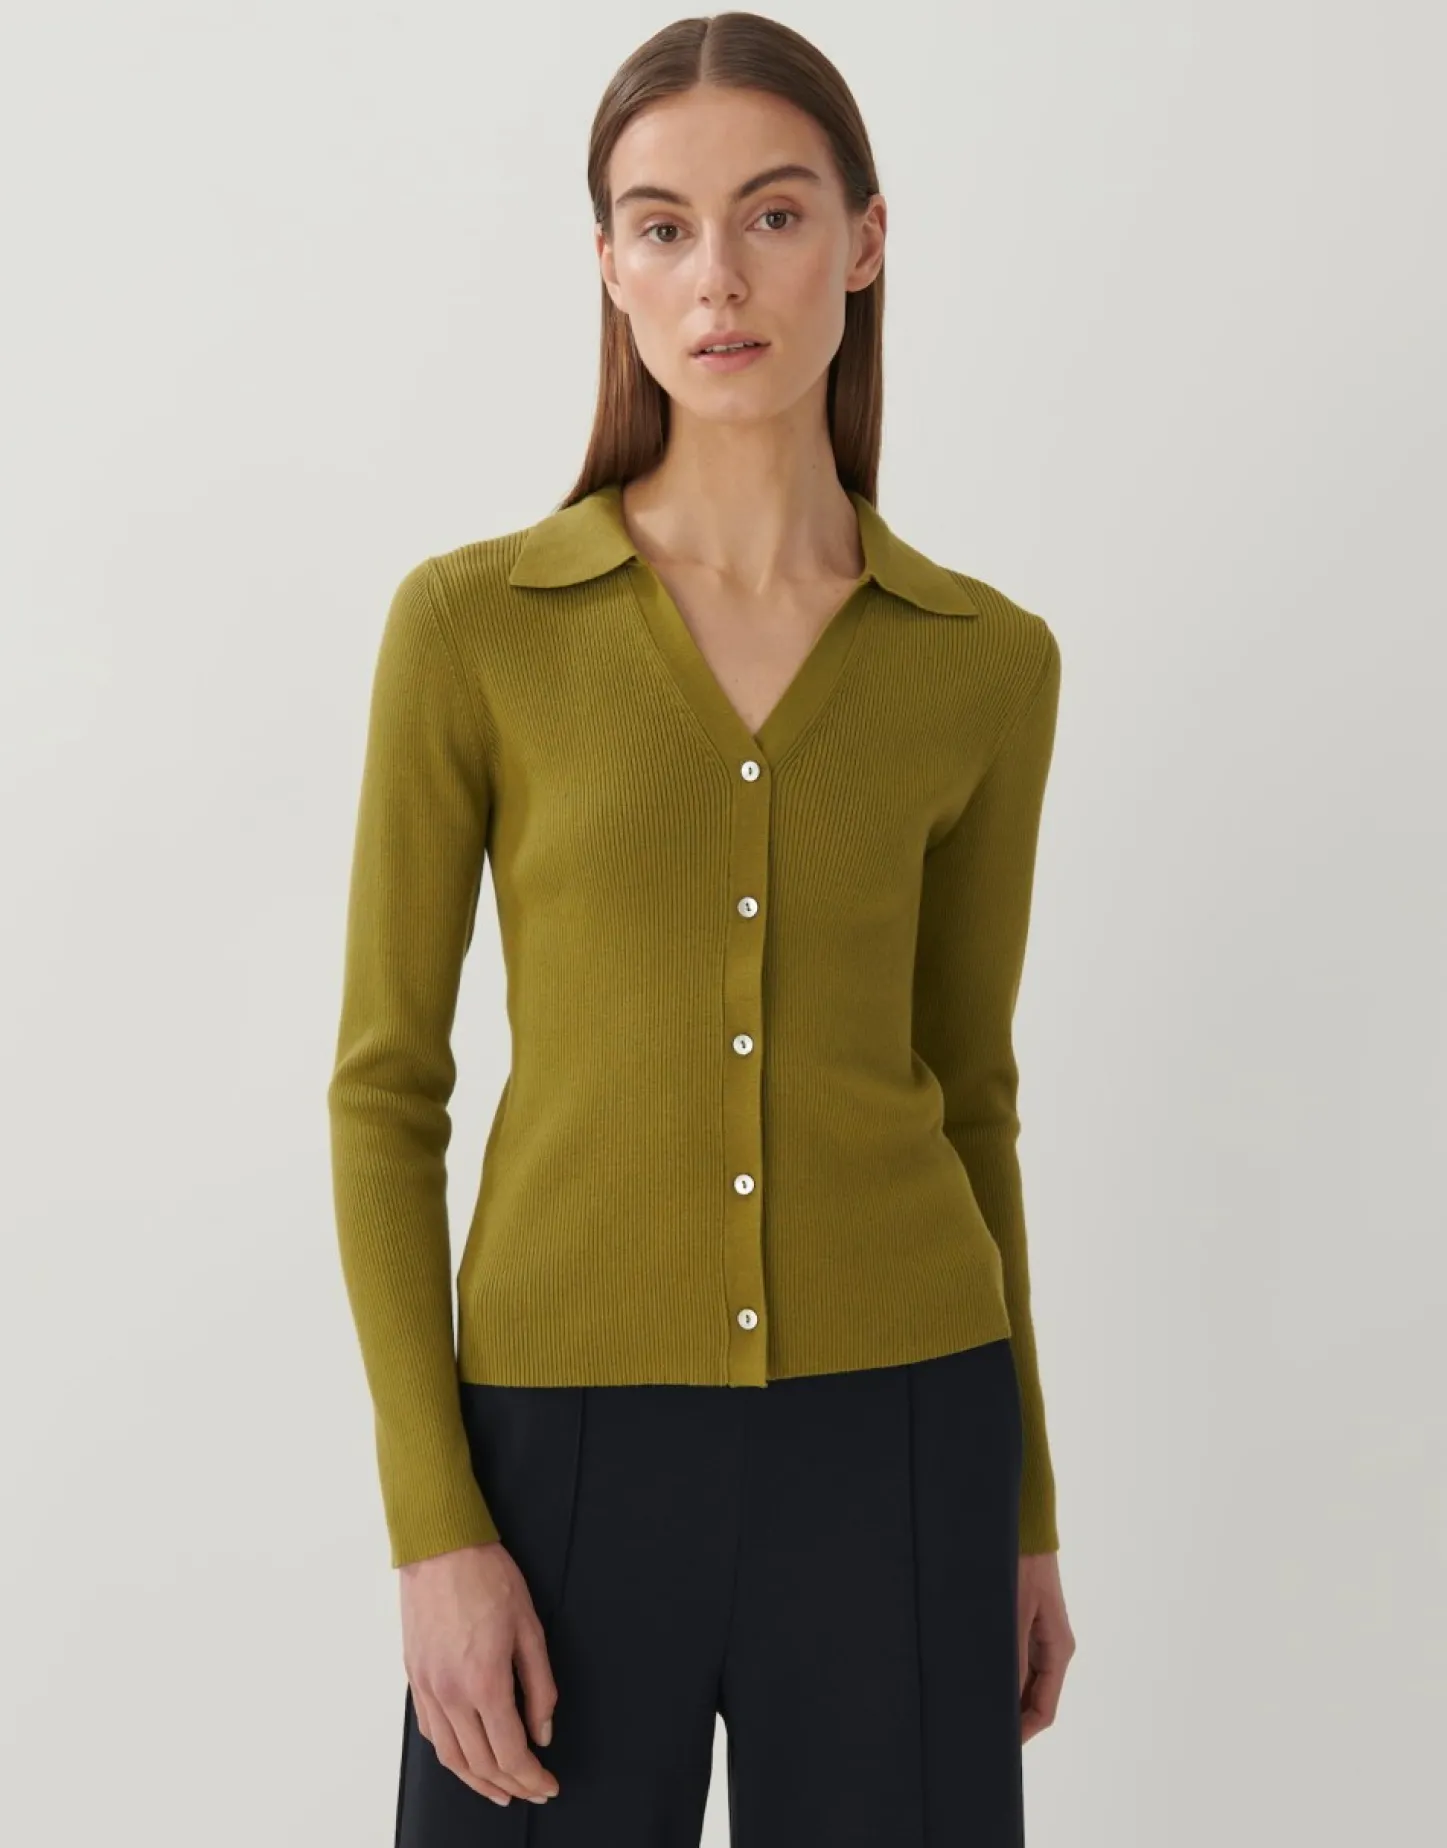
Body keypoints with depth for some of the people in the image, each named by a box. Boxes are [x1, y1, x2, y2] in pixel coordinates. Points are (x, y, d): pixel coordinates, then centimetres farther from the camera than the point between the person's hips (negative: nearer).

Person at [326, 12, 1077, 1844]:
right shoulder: (470, 624, -4)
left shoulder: (987, 663, 2)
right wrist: (432, 1526, -8)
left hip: (896, 1445, 2)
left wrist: (1024, 1511, 12)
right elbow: (384, 1088, -2)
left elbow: (965, 1089, 10)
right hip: (572, 1440, -1)